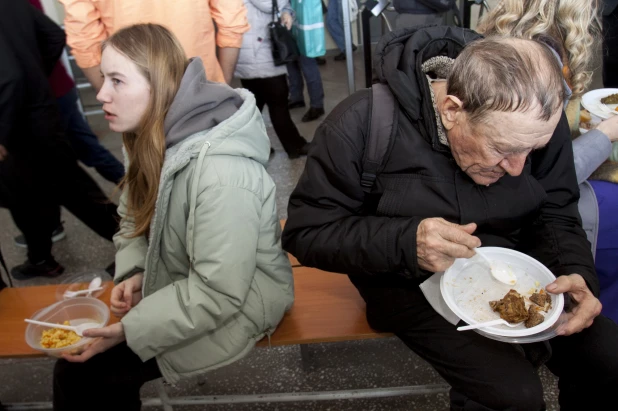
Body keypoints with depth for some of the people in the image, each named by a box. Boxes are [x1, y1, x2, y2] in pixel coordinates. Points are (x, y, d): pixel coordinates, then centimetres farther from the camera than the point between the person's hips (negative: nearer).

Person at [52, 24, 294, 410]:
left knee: (83, 372, -6)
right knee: (73, 355, 2)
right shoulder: (157, 138, -3)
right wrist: (133, 274, -9)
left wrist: (128, 329, -20)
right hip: (181, 287, 8)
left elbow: (218, 292, -28)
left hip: (234, 306, -7)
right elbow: (135, 218, 9)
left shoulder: (220, 170, -32)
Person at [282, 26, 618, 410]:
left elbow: (556, 215, -1)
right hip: (413, 285, -4)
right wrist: (405, 243, -35)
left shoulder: (536, 117, -12)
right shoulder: (362, 125, -26)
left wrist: (577, 274, -23)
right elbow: (305, 231, -20)